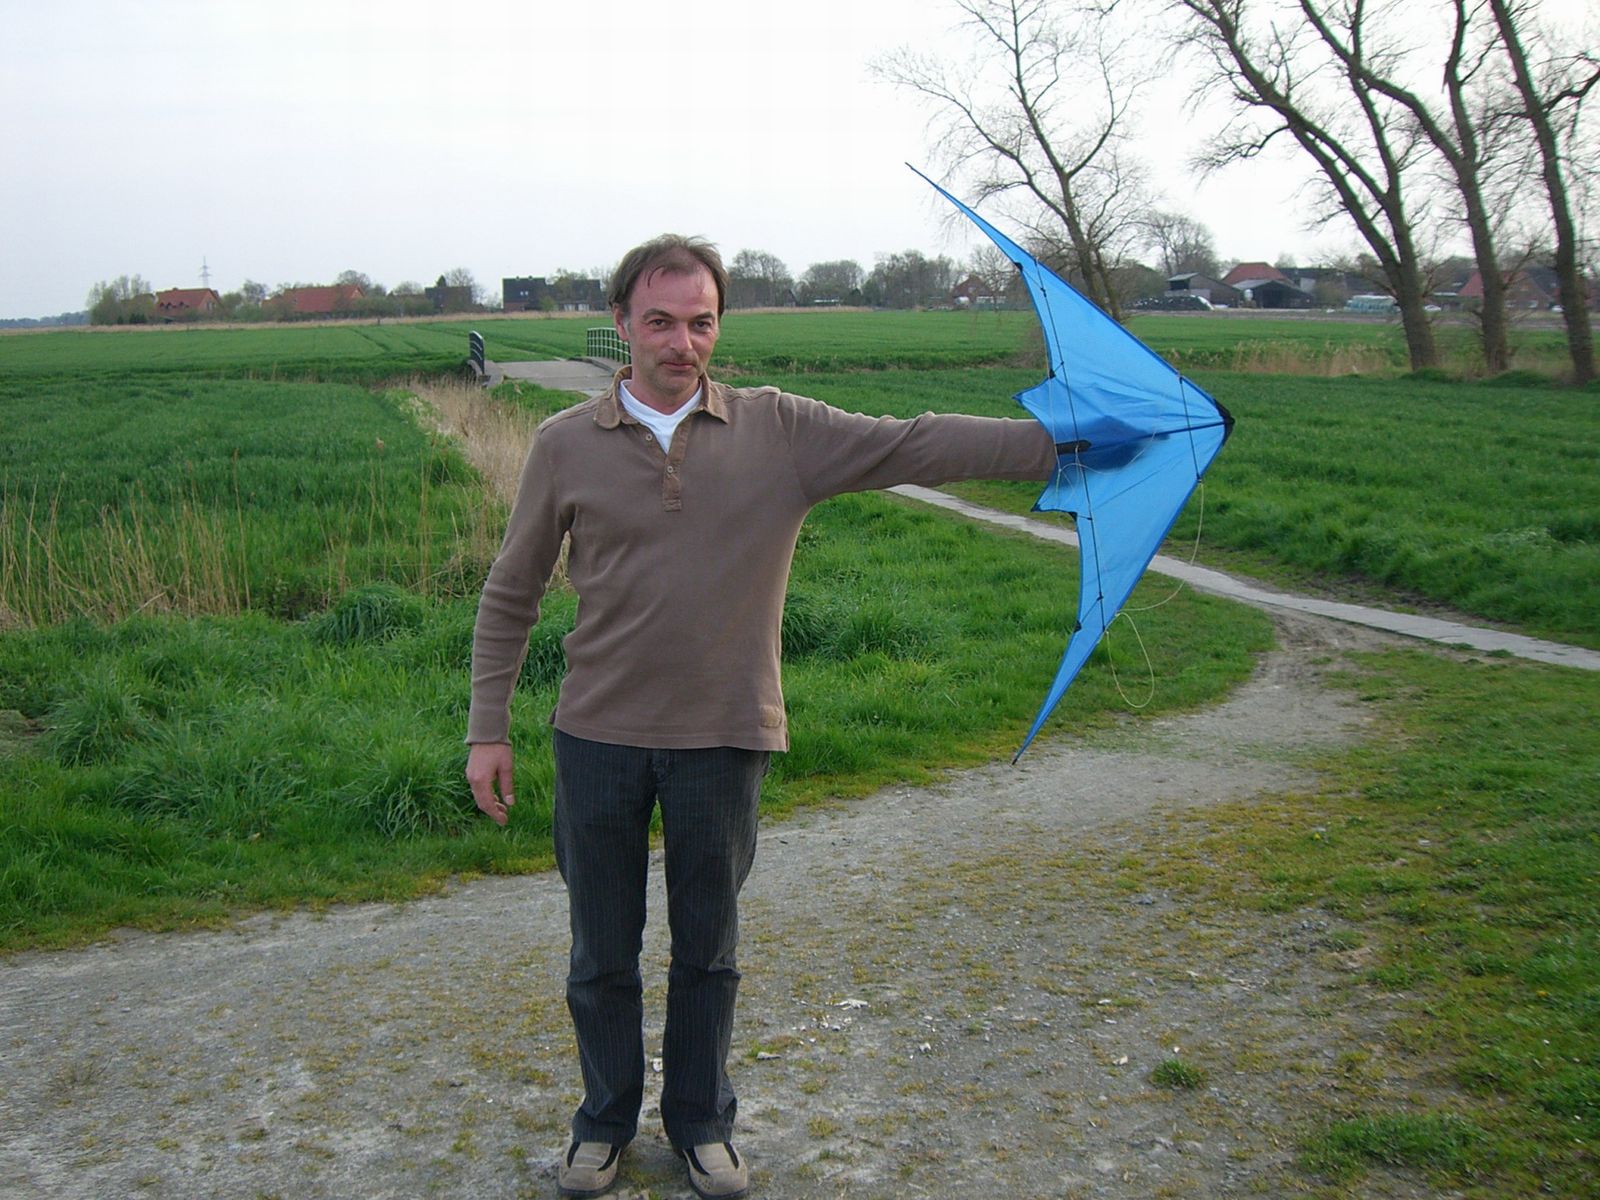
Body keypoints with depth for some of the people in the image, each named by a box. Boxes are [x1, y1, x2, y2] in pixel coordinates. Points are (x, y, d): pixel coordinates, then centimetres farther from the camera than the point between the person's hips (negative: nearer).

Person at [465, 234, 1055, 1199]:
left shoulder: (781, 431, -4)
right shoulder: (567, 445, -2)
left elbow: (916, 445, -11)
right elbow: (510, 596, 5)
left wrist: (1065, 442, -22)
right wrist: (489, 728, 2)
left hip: (724, 739, 0)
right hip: (599, 735, 0)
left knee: (708, 949, 16)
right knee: (603, 954, 14)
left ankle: (703, 1122, 37)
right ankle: (606, 1122, 37)